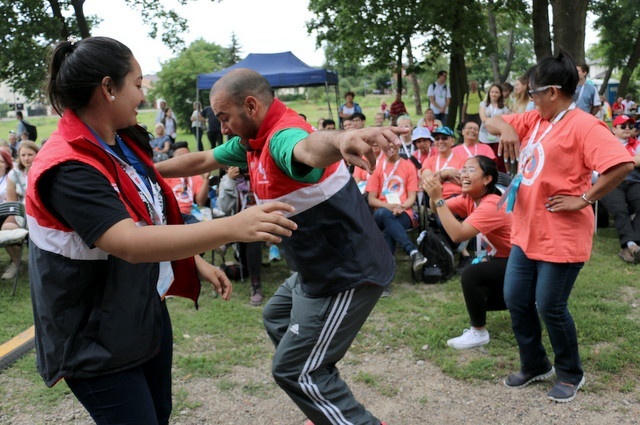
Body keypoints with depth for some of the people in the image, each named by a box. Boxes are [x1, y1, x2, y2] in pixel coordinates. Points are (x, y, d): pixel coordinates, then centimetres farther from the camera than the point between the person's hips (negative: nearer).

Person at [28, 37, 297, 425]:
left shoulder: (123, 143, 3)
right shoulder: (66, 168, -27)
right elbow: (130, 243, -39)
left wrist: (197, 262, 7)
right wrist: (232, 228, -46)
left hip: (146, 312, 9)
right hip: (97, 341, -8)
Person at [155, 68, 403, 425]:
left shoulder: (282, 135, -26)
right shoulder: (254, 140, 5)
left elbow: (310, 148, -51)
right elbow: (202, 160, 19)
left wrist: (341, 139, -74)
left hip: (347, 274, -11)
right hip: (320, 268, 11)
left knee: (296, 370, -4)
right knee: (278, 320, 31)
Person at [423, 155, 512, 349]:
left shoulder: (491, 205, -29)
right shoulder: (470, 198, -2)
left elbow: (458, 234, -40)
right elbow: (438, 210, -8)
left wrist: (438, 198, -39)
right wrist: (434, 196, -29)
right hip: (498, 260, 10)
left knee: (470, 275, -31)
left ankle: (479, 332, -13)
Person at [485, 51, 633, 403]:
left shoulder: (583, 125, -17)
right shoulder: (535, 119, 9)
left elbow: (623, 164, -27)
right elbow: (492, 122, 14)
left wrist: (584, 199, -21)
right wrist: (505, 127, -10)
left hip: (560, 237, -9)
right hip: (526, 232, 9)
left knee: (550, 307, 2)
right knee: (515, 301, 13)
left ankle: (571, 374, 26)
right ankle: (534, 365, 33)